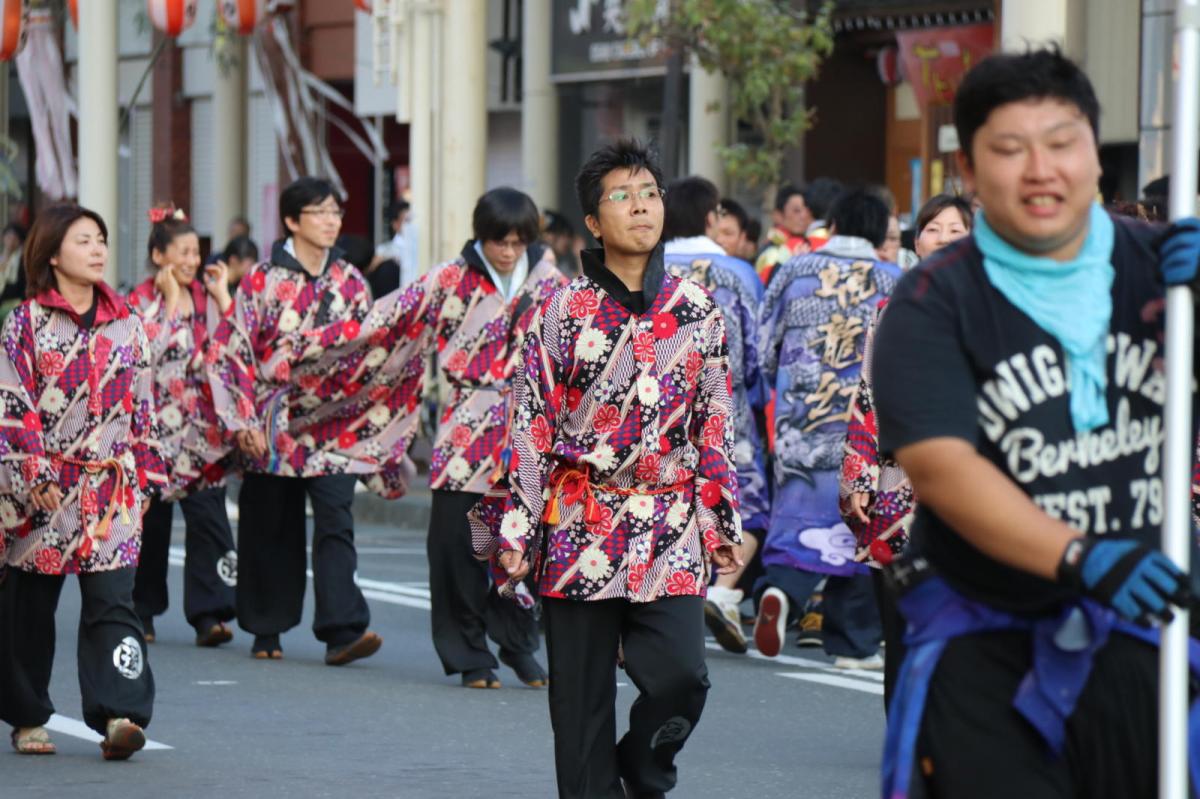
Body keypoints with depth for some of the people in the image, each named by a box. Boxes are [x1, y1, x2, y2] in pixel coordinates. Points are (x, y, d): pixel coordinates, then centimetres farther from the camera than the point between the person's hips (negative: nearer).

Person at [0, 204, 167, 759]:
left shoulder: (126, 324, 10)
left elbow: (143, 405, 15)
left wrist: (145, 476, 12)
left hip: (112, 488, 2)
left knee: (112, 601, -11)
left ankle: (118, 715, -21)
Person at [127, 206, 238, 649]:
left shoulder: (207, 297, 8)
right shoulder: (140, 301, -1)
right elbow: (148, 353, -17)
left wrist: (222, 296, -4)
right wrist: (171, 300, -13)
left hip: (202, 425, 2)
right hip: (156, 424, -2)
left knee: (208, 517, -10)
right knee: (151, 522, 6)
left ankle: (209, 614, -13)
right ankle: (142, 611, 21)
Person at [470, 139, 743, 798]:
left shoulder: (698, 313, 6)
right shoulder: (562, 310, 1)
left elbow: (715, 426, 11)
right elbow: (530, 423, 1)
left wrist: (722, 522, 8)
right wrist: (514, 527, -2)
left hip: (669, 528, 1)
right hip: (578, 520, -1)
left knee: (680, 675, -12)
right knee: (581, 696, 2)